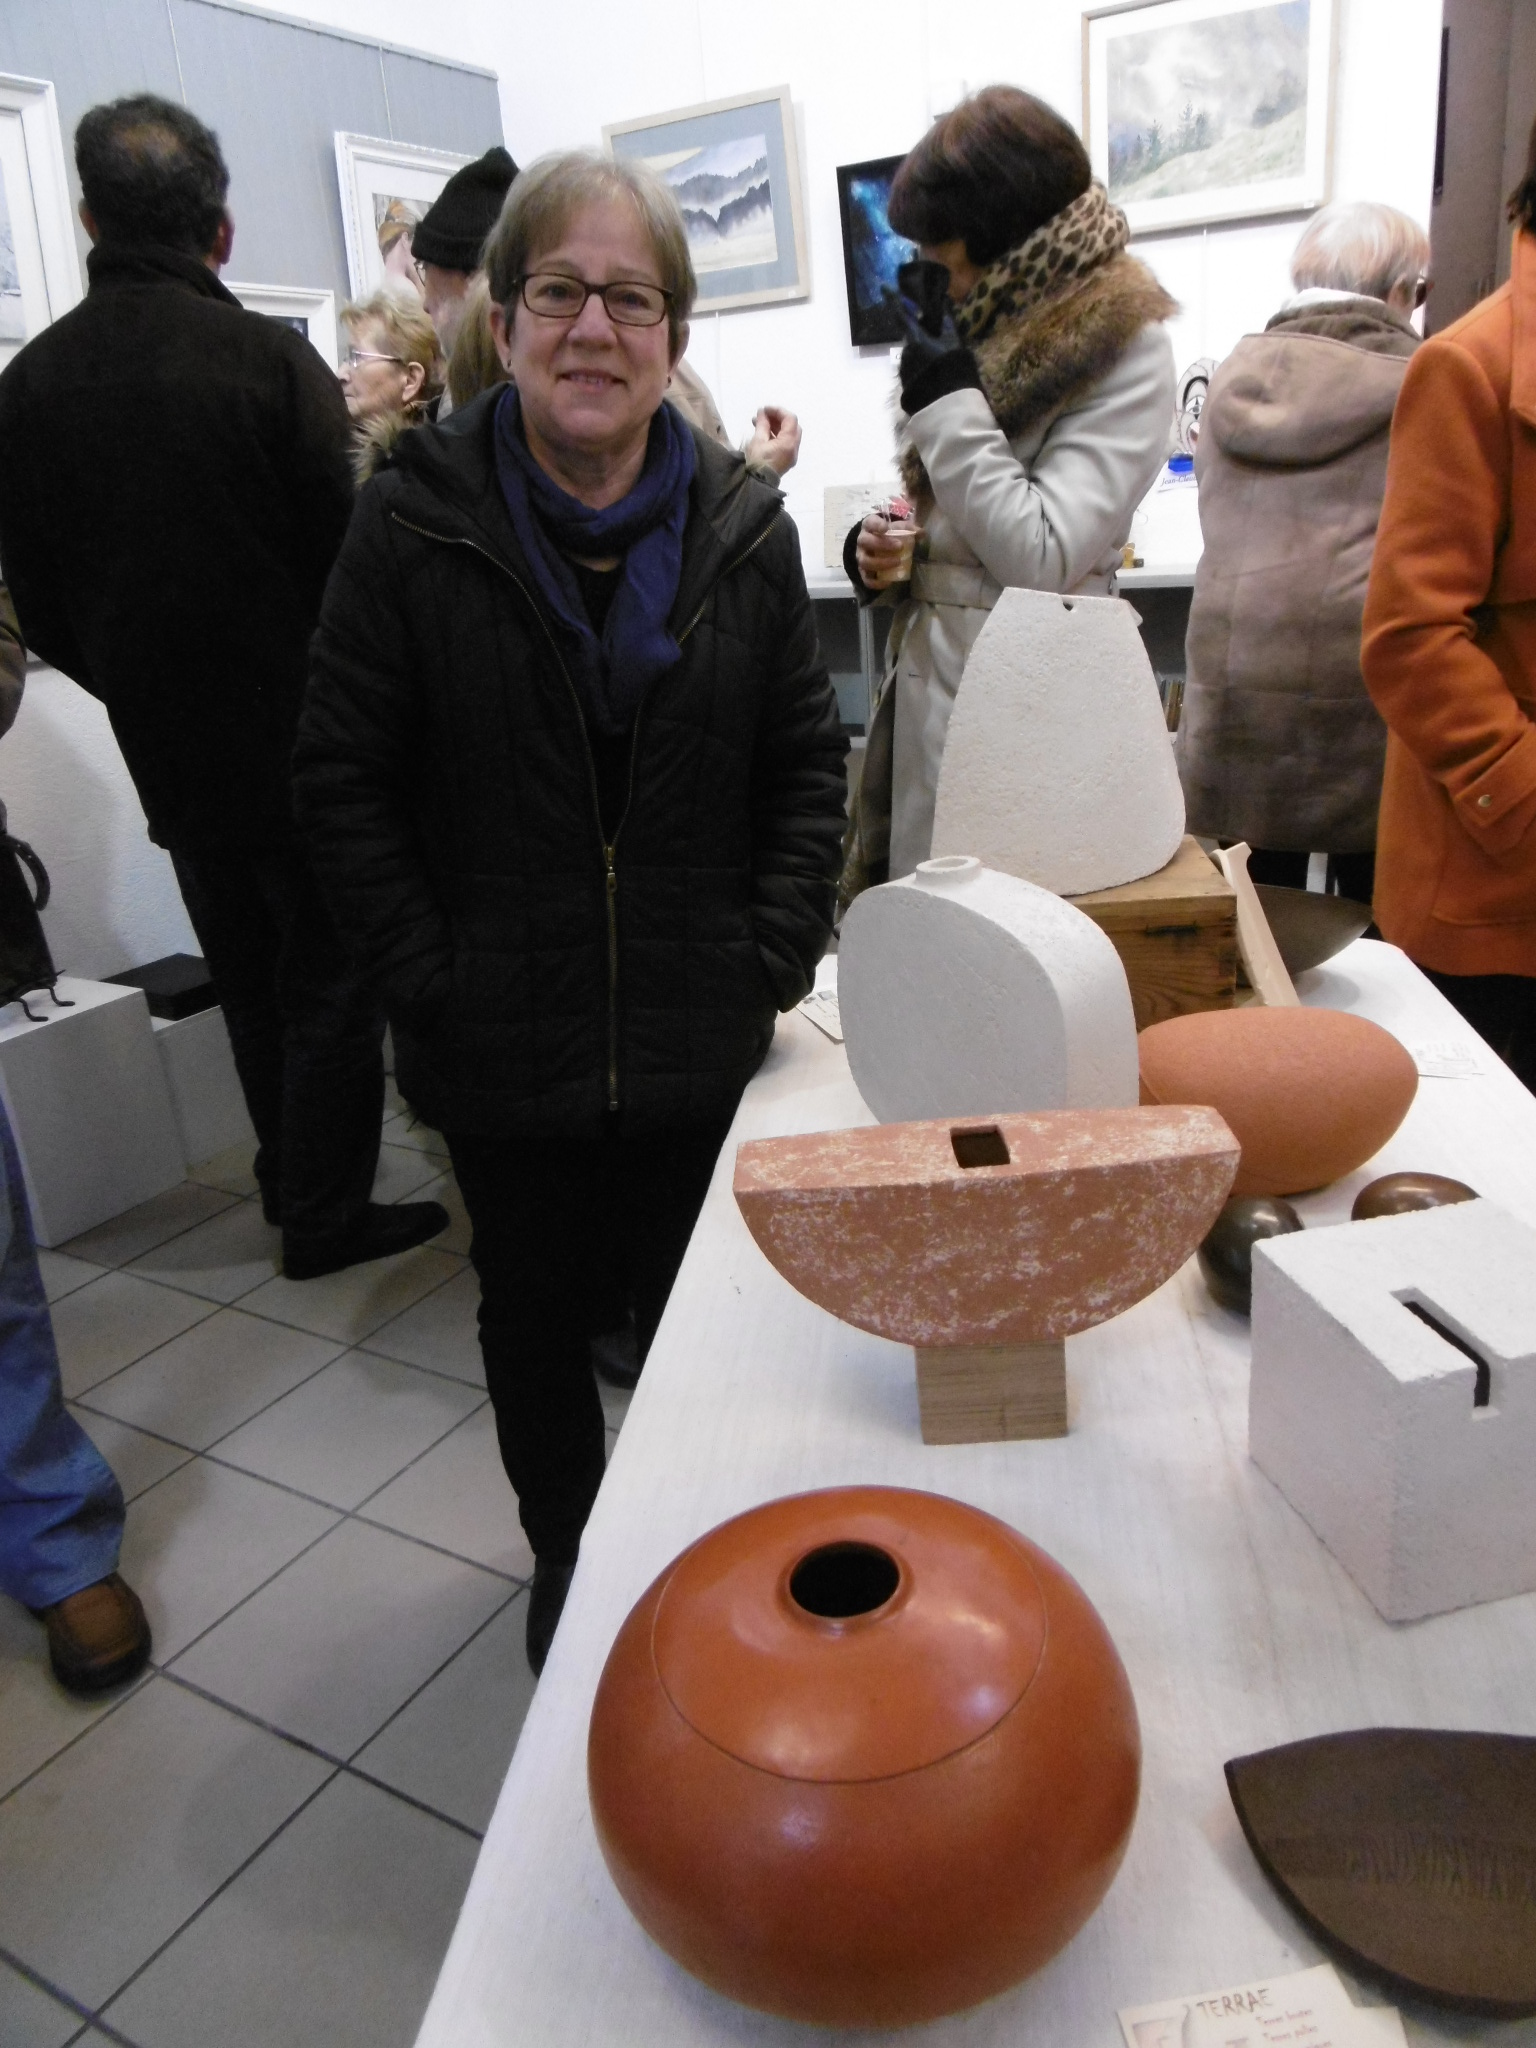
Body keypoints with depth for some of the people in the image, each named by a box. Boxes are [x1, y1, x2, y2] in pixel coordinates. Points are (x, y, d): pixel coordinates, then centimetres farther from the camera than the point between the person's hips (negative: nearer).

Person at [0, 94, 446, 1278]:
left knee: (252, 987, 19)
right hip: (301, 737, -5)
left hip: (167, 749, 5)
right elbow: (345, 553, -12)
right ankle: (328, 1214, 15)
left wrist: (142, 692, 19)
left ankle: (293, 1187, 33)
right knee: (331, 981, 7)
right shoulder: (270, 358, -13)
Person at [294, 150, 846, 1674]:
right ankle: (564, 1553, 45)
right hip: (505, 1048, -1)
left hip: (699, 1036, 2)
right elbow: (342, 781, -7)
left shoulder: (743, 531, 0)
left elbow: (807, 762, 3)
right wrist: (433, 981, -12)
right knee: (534, 1310, 19)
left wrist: (776, 959, -6)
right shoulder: (416, 524, -7)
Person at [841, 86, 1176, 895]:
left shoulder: (1124, 349, -9)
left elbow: (1042, 559, -17)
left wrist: (948, 399, -13)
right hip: (929, 675, 8)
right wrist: (889, 547, 3)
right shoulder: (1002, 323, 15)